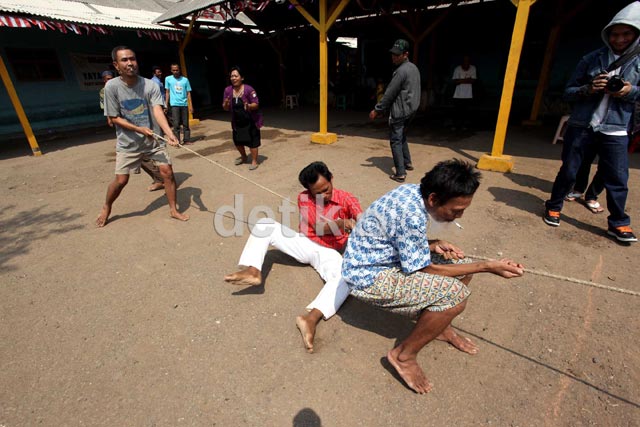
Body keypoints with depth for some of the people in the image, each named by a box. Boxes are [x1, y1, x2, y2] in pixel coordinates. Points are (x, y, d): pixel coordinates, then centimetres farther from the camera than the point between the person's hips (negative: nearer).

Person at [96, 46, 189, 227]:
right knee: (121, 180, 0)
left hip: (153, 139, 1)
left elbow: (157, 110, -24)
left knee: (167, 171, -6)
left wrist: (169, 133, -40)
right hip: (128, 143, -1)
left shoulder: (150, 85, -11)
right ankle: (106, 208, 28)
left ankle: (173, 210, 10)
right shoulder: (112, 86, -11)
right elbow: (115, 118, -8)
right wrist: (139, 129, -22)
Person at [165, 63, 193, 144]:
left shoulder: (185, 79, 6)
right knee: (176, 124, -5)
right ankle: (177, 141, -2)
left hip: (184, 104, 1)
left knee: (186, 123, 4)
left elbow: (188, 93, 6)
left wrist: (191, 106, 1)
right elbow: (167, 92, 9)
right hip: (174, 104, -1)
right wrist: (166, 104, 5)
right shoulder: (168, 79, 5)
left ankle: (187, 140, 11)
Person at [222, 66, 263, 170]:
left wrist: (248, 106, -37)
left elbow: (256, 105, -17)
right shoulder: (228, 90, -4)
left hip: (250, 121, -5)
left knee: (252, 141, -3)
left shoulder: (249, 89, -17)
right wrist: (226, 104, -22)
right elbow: (226, 108, 1)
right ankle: (243, 157, 41)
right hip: (237, 121, 5)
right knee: (237, 141, 15)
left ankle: (254, 161, 14)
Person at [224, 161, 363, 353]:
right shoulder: (304, 198, -3)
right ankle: (252, 271, -29)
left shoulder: (347, 199, -6)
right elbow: (313, 229, -16)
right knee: (265, 224, -13)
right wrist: (339, 224, -35)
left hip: (328, 252, -2)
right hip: (305, 244, 3)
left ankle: (312, 317, -54)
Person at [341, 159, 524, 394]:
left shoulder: (414, 191, -3)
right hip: (367, 276, -9)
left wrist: (434, 245, -8)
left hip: (387, 258, 9)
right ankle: (404, 355, -2)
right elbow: (425, 270, -19)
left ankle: (440, 327, 25)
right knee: (455, 294, -22)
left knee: (461, 265, 5)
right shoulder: (412, 214, -31)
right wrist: (487, 266, -16)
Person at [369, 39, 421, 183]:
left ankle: (400, 173, -6)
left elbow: (389, 94, -17)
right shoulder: (413, 68, 13)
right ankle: (407, 163, 34)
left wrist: (377, 110, -7)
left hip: (399, 111, -9)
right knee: (402, 137, 24)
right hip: (411, 110, 9)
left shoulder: (401, 71, -17)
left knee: (395, 141, -4)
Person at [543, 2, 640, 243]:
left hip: (615, 131, 1)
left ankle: (618, 224, 14)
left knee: (617, 179, 2)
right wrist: (589, 89, -15)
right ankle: (553, 207, 24)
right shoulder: (592, 59, 4)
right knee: (568, 172, 6)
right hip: (581, 126, -1)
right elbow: (568, 92, 4)